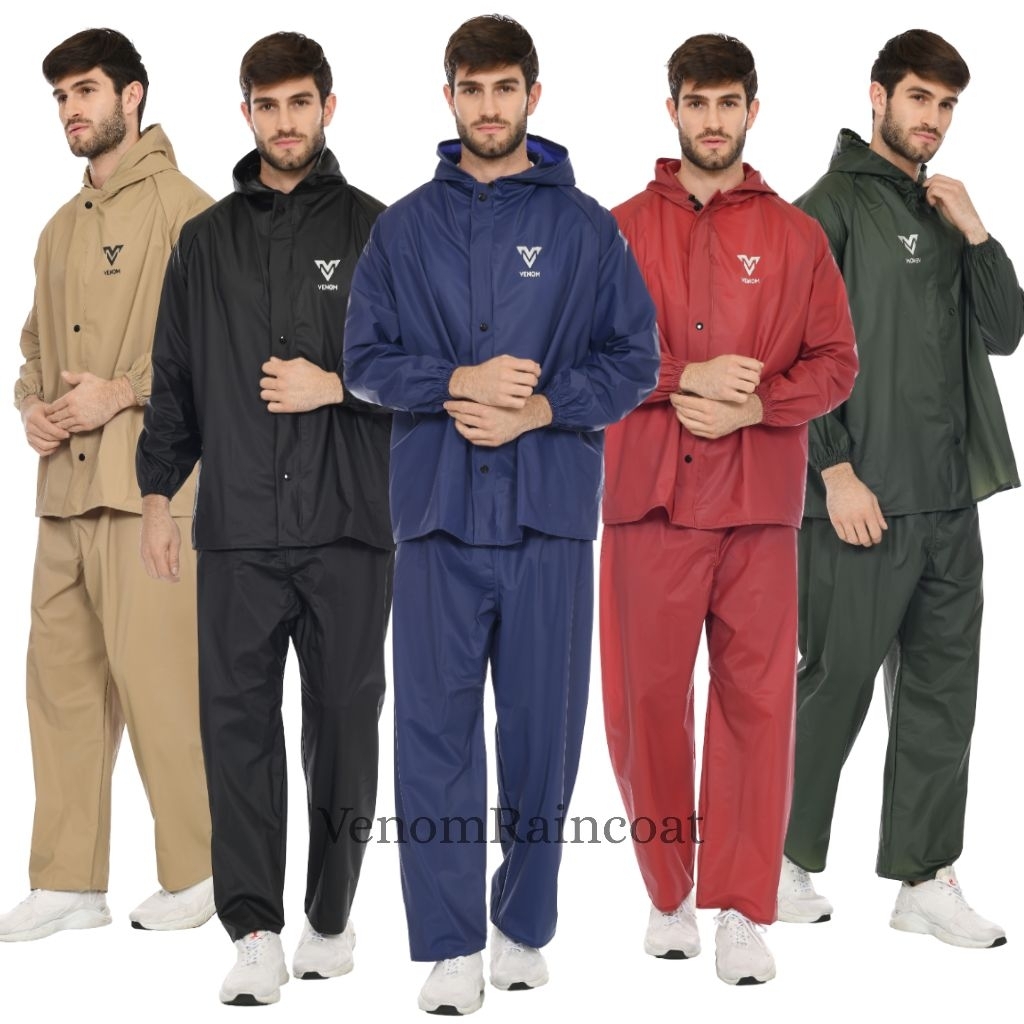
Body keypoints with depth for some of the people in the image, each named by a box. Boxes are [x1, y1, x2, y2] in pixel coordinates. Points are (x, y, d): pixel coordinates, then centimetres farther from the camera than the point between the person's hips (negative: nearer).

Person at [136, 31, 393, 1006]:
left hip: (348, 525, -1)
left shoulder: (373, 230, 6)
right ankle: (255, 933, -3)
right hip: (237, 527, 2)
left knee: (342, 723, 6)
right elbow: (174, 377, 15)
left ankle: (331, 916, 19)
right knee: (237, 719, -5)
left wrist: (337, 385, -12)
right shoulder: (207, 240, 13)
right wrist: (157, 493, 9)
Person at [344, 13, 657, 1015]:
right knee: (436, 729, -1)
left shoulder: (585, 227, 7)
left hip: (549, 515, 0)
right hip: (437, 513, 1)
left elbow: (634, 361, 5)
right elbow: (365, 359, 7)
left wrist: (538, 407, -10)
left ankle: (525, 928, 19)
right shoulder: (405, 226, 9)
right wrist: (460, 382, -10)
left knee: (543, 726, 5)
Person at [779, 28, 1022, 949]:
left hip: (950, 498, 7)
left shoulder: (945, 214, 17)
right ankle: (784, 860, 18)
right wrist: (836, 472, -16)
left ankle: (926, 879, 16)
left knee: (942, 691, 8)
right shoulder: (834, 206, -3)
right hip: (864, 496, -7)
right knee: (835, 684, 1)